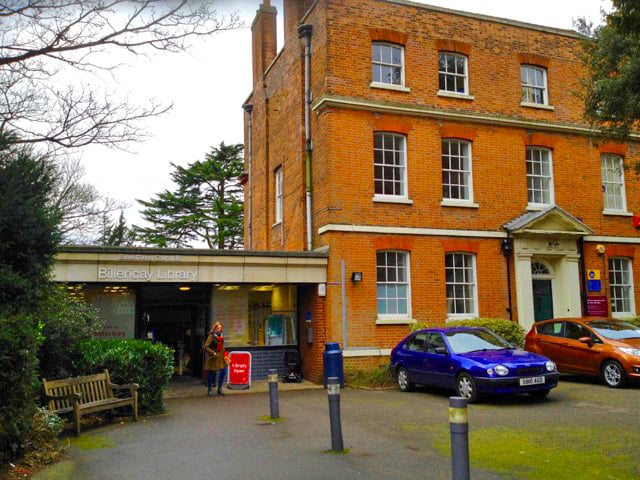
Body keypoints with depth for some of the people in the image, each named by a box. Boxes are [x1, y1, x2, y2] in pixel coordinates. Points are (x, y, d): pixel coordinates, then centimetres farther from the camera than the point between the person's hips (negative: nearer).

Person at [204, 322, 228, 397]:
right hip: (213, 357, -6)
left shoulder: (222, 335, 7)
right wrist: (212, 352, -20)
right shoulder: (211, 336, -13)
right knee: (211, 372, 3)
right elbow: (206, 346, -15)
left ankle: (220, 389, 12)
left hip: (220, 356, 6)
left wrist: (224, 352, 10)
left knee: (223, 371, -2)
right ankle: (210, 389, 19)